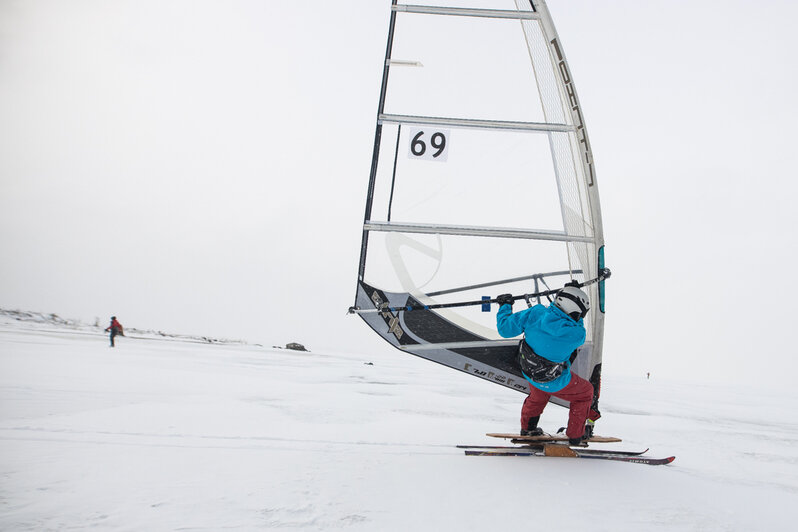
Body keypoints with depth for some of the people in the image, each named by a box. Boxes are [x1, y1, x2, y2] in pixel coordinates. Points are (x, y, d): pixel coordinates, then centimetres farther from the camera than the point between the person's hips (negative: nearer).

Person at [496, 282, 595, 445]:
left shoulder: (534, 314, -25)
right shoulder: (576, 334, -30)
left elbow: (505, 328, -16)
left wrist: (505, 306, 2)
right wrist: (575, 291, 0)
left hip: (529, 373, 4)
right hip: (556, 383, -4)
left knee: (537, 397, 38)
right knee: (585, 393, 26)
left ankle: (527, 428, 57)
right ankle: (575, 435, 37)